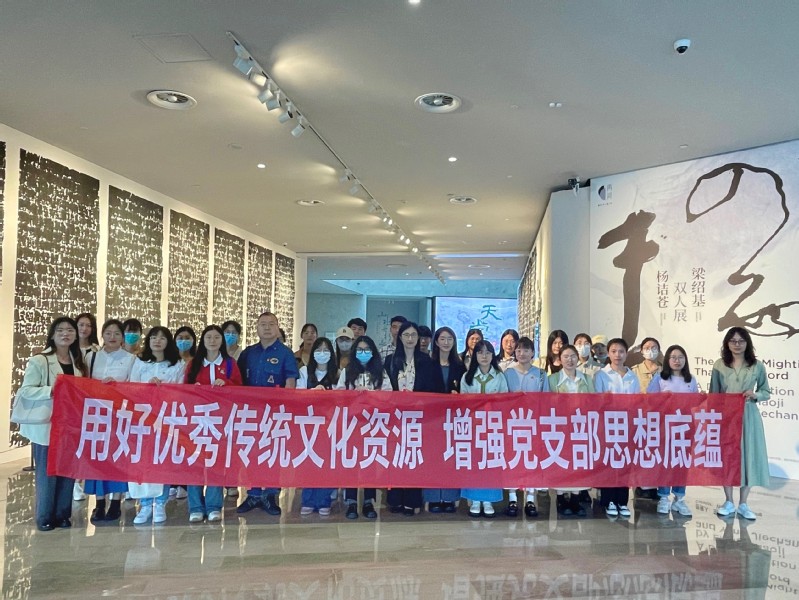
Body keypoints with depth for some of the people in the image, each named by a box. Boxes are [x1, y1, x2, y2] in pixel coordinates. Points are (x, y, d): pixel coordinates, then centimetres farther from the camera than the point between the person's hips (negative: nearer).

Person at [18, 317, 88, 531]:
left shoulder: (79, 362, 10)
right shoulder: (39, 360, -8)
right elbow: (25, 390, -13)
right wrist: (51, 391, -25)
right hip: (46, 425, -5)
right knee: (47, 472, 3)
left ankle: (62, 514, 22)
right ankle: (44, 517, 17)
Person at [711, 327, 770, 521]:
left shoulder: (757, 366, 0)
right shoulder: (719, 366, 0)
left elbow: (767, 393, 8)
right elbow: (713, 395, 4)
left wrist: (754, 395, -14)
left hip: (748, 417, 0)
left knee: (748, 456, 3)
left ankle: (743, 504, 15)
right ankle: (728, 502, 17)